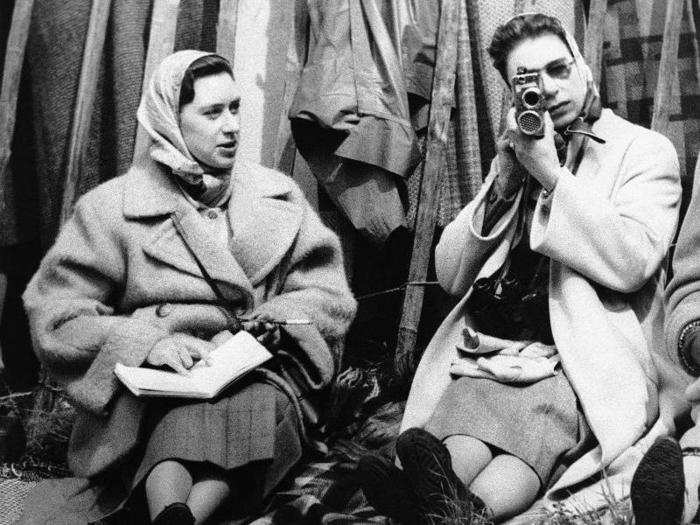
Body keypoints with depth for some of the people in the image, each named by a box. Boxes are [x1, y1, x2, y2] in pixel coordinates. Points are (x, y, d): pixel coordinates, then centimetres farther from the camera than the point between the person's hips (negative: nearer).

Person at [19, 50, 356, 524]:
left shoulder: (279, 195, 14)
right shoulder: (113, 207, 5)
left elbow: (329, 295, 10)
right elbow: (56, 315, -3)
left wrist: (264, 329, -11)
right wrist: (146, 343, -20)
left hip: (261, 377, 2)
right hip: (154, 392, -2)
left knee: (256, 405, -33)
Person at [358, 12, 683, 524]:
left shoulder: (645, 150, 10)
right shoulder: (517, 156, 24)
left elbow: (633, 263, -9)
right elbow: (451, 276, 16)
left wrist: (552, 174, -10)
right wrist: (502, 184, 4)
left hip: (590, 358, -3)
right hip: (494, 351, 3)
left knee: (539, 409, -36)